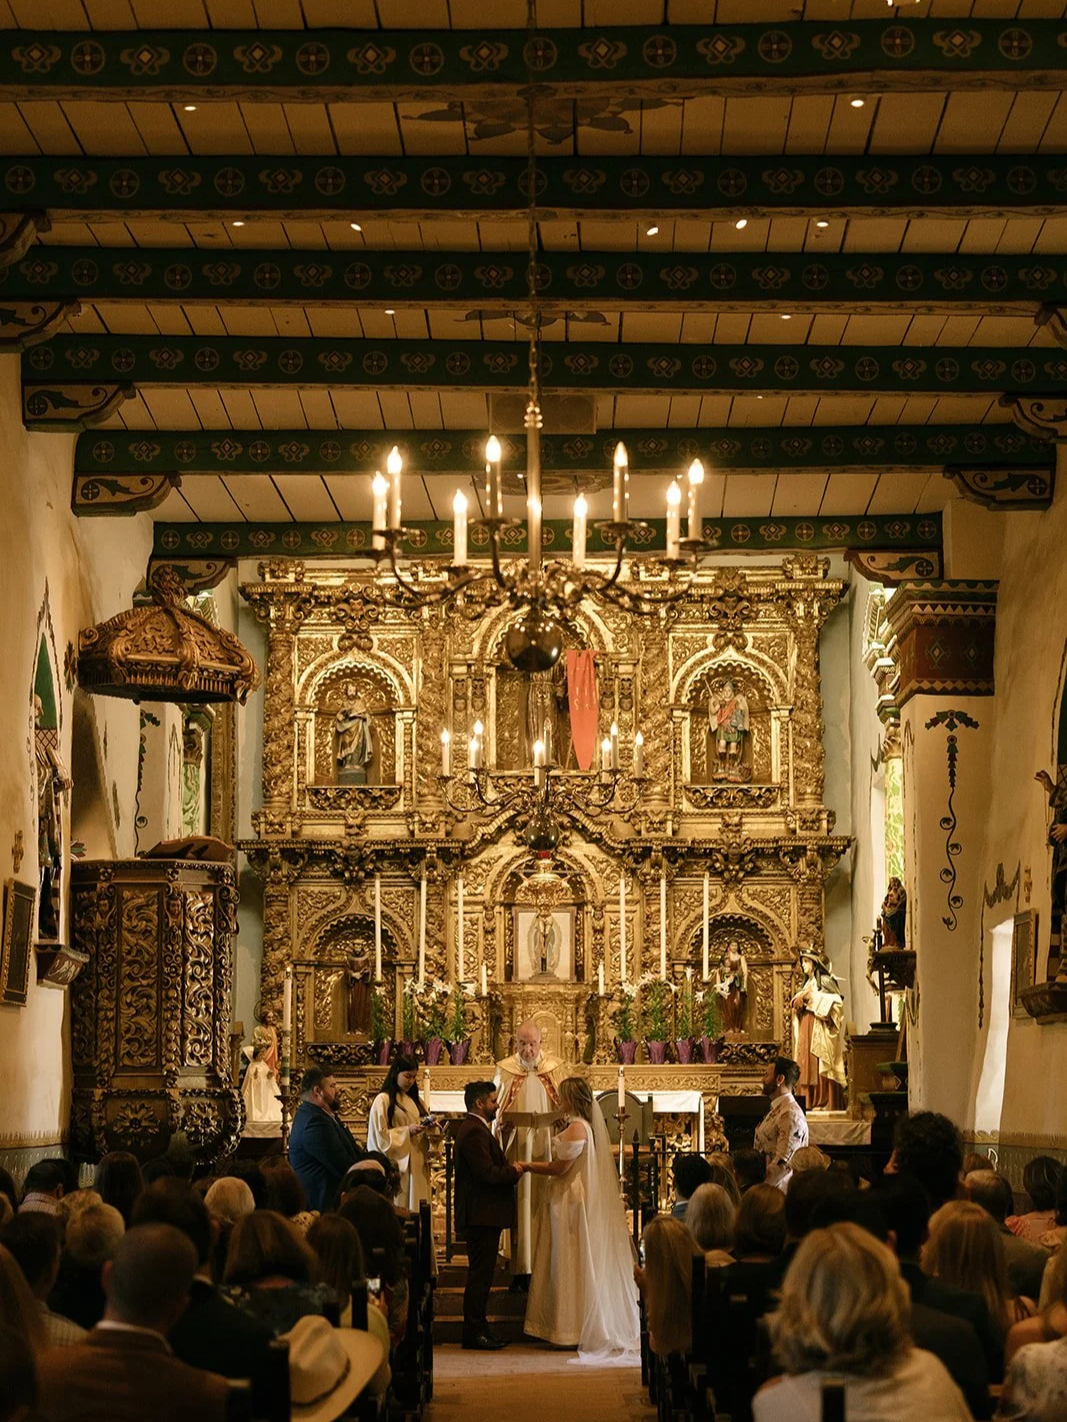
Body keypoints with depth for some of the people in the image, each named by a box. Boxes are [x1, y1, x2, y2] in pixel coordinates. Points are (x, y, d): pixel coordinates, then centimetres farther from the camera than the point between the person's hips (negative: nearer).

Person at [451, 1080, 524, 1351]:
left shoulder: (469, 1128, 18)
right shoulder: (475, 1131, -17)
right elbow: (488, 1173, -24)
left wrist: (508, 1166, 3)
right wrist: (513, 1170, -9)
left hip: (481, 1215, 11)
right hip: (482, 1214, -11)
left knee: (480, 1275, 14)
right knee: (480, 1275, -6)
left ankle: (477, 1330, 19)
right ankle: (475, 1332, -2)